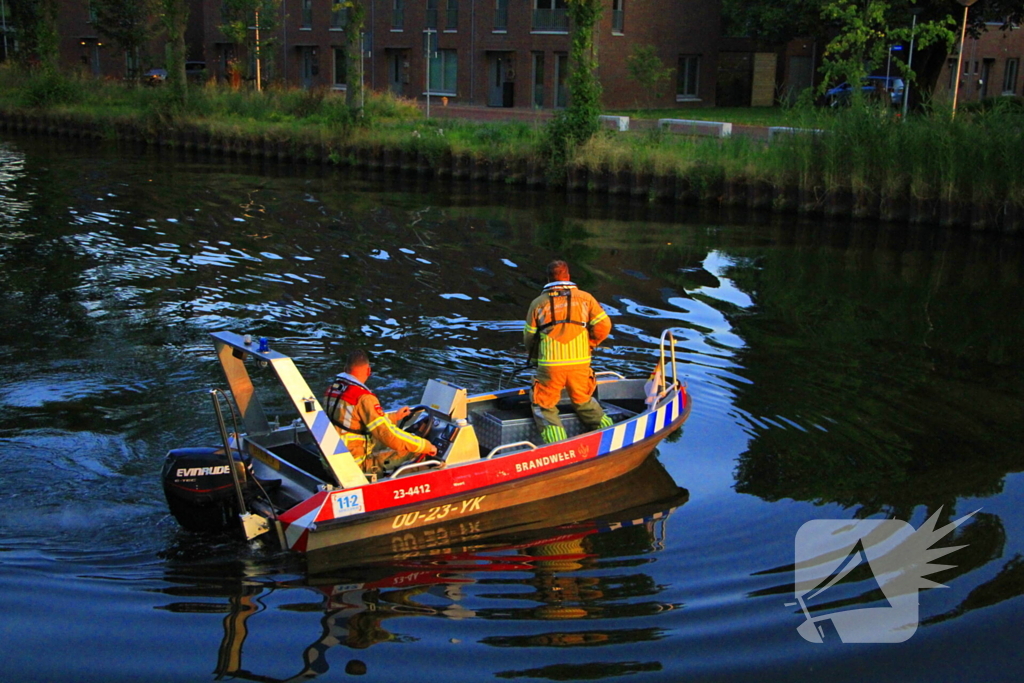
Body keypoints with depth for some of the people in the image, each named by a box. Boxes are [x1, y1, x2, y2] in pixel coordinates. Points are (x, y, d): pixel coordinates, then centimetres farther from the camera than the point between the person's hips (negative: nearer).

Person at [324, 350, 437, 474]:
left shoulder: (332, 389, 4)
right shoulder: (363, 398, -22)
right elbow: (389, 435, -24)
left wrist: (394, 417, 25)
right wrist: (425, 446, -13)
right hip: (357, 466, -9)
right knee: (415, 452, -4)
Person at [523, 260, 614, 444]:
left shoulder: (538, 303, 7)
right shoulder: (585, 298, 8)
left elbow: (528, 337, 10)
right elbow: (604, 325, 2)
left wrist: (536, 357, 28)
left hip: (549, 365, -2)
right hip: (580, 363, 2)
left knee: (544, 406, 11)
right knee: (584, 402, 24)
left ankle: (556, 443, -11)